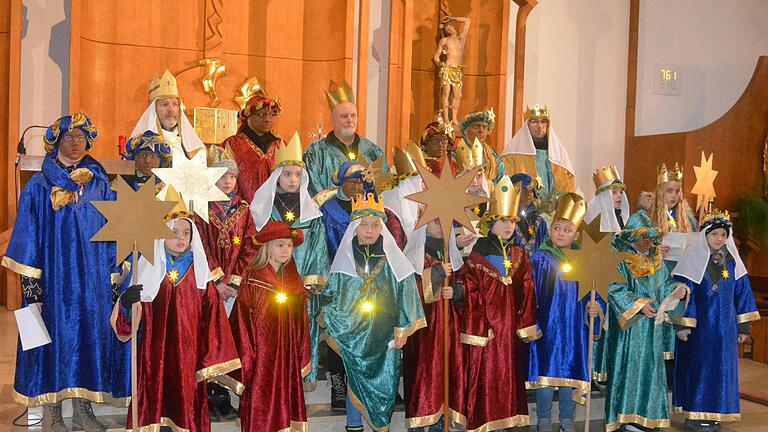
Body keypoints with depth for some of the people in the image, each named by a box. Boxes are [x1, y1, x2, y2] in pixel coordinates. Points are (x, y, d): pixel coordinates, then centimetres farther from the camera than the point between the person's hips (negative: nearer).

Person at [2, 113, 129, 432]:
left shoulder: (100, 184, 8)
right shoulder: (39, 186, 0)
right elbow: (28, 237, -3)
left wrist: (113, 277, 5)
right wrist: (30, 286, -9)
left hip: (93, 278, 3)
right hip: (53, 276, -3)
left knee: (90, 334, 6)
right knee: (54, 336, 0)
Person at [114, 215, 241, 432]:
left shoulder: (198, 272, 7)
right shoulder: (147, 268, 4)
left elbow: (211, 317, 3)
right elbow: (126, 324, -1)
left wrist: (213, 362, -4)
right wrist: (126, 302, -23)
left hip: (188, 356, 1)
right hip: (153, 357, -1)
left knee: (186, 407, 2)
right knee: (153, 408, -2)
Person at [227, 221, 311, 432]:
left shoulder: (294, 281, 10)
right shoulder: (253, 279, -6)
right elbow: (242, 321, -8)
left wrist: (303, 357, 12)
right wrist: (246, 358, -12)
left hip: (288, 356, 5)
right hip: (261, 356, -5)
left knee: (286, 404, 8)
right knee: (260, 411, -1)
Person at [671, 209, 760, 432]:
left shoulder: (731, 261, 6)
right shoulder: (694, 260, -9)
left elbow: (741, 293, 10)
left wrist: (743, 326, 9)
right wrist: (683, 325, -15)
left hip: (725, 326, 5)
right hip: (700, 325, -5)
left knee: (722, 369, 8)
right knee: (698, 368, 0)